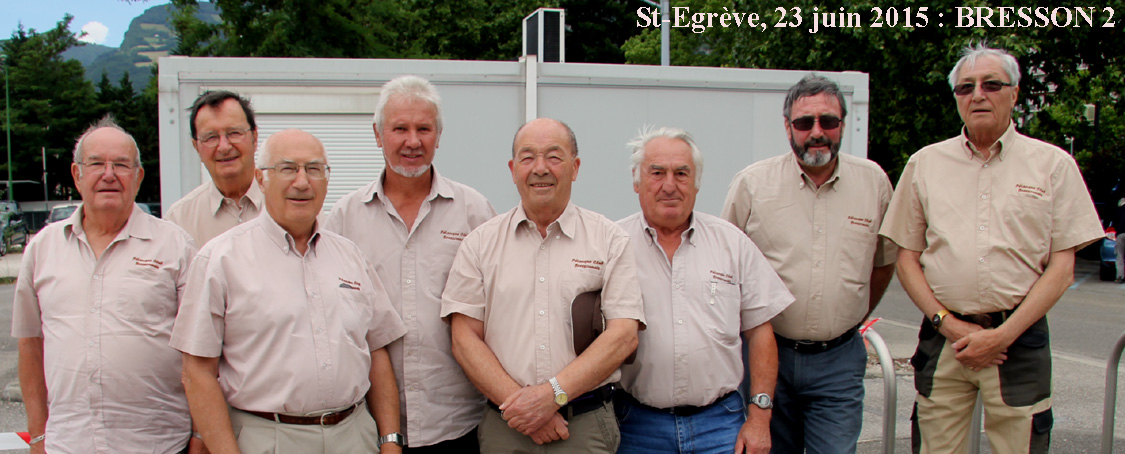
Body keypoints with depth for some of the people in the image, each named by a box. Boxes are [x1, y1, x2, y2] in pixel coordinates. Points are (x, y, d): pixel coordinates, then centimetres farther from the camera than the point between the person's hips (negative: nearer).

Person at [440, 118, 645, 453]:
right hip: (504, 426, 1)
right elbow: (465, 338, -1)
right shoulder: (480, 243, 5)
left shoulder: (609, 239, 2)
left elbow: (623, 335, -6)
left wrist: (553, 394, -16)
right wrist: (518, 402, -13)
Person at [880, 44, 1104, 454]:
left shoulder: (1053, 165, 5)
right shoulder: (925, 163, 8)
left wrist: (1003, 335, -8)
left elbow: (1062, 267, 1)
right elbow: (906, 258, 7)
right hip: (943, 339, 1)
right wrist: (948, 324, -6)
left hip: (1020, 341, -1)